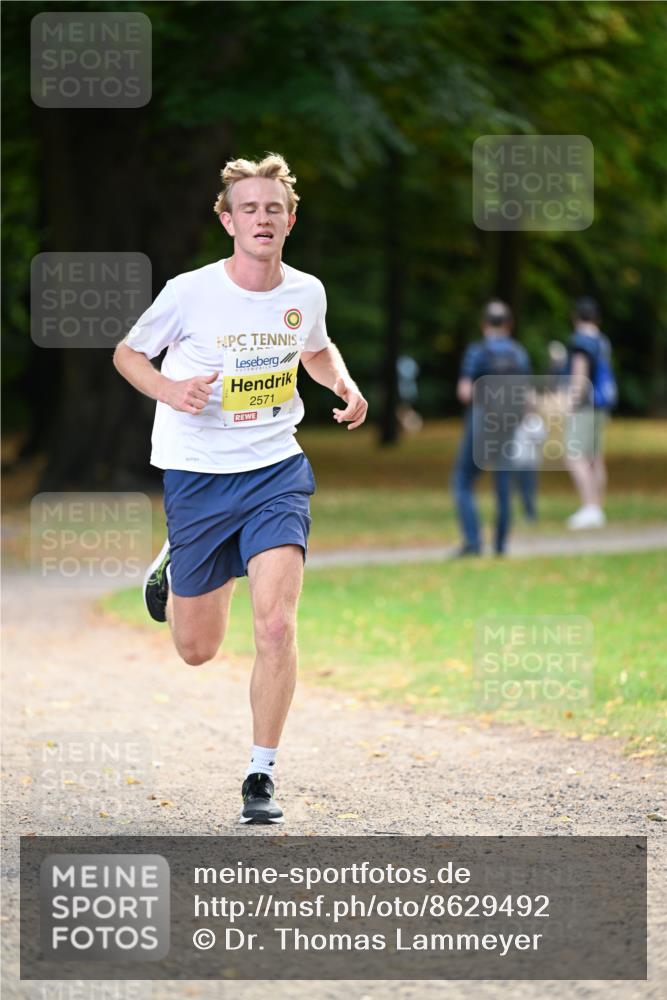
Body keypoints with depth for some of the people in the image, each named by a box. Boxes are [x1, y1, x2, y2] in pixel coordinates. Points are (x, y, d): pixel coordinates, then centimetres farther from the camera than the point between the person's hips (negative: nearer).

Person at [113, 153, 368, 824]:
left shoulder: (305, 293, -1)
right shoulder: (188, 293, -11)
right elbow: (128, 352, 4)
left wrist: (346, 387, 1)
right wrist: (168, 390, -16)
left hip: (276, 472, 1)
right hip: (196, 474, -1)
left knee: (276, 625, -19)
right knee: (197, 650, 10)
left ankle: (261, 776, -4)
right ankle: (172, 569, 46)